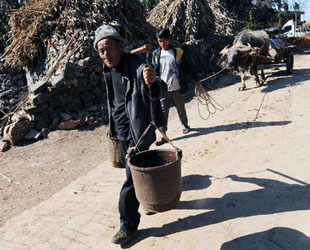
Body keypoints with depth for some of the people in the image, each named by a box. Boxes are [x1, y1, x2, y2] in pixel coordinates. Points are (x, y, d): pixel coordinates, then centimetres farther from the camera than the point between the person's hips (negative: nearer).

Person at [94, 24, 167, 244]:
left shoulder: (137, 65, -20)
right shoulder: (108, 69, 3)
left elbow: (160, 91, -31)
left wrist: (152, 83, -54)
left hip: (138, 131, -8)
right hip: (121, 131, 8)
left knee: (132, 178, -3)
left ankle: (129, 225, 13)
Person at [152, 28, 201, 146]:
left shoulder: (177, 52, 0)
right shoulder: (156, 54, 4)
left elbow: (186, 67, 7)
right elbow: (154, 71, 7)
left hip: (176, 88, -1)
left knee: (180, 108, 15)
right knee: (163, 111, -2)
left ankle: (185, 125, 39)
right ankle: (163, 135, 2)